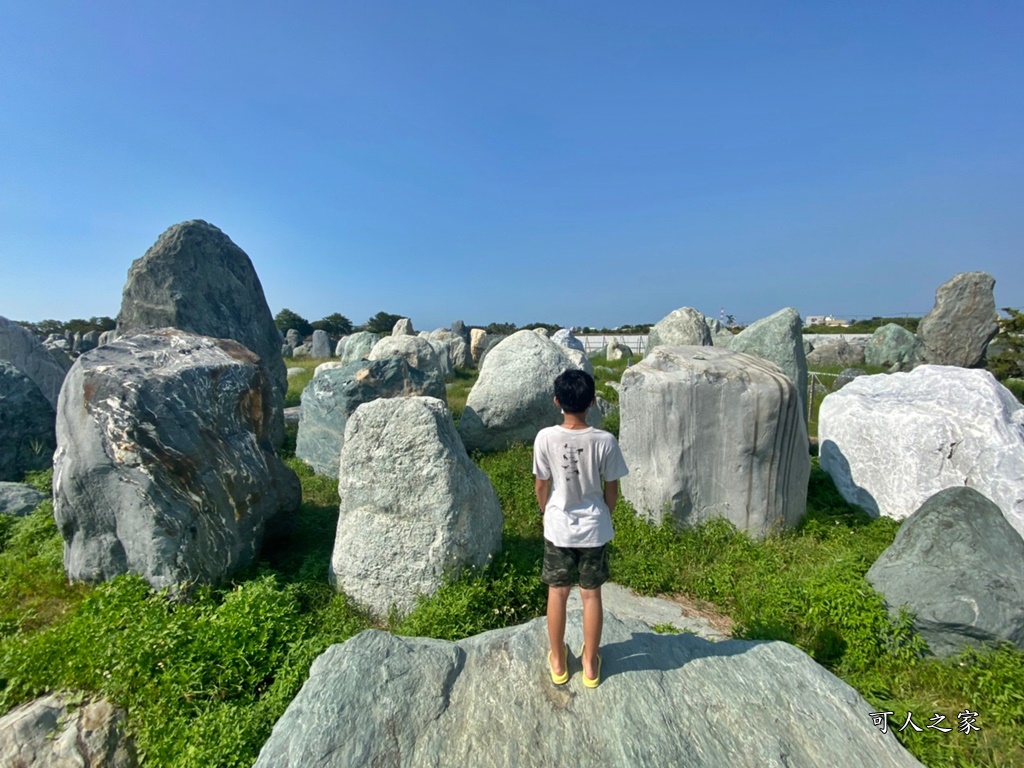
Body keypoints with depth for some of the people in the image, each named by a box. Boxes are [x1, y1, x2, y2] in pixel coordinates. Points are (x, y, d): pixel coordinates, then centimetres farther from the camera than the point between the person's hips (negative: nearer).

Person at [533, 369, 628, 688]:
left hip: (558, 529, 0)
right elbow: (611, 490, -7)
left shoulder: (545, 438, -17)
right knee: (591, 595, 17)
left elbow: (541, 486, -6)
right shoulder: (605, 440, -17)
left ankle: (558, 661, 34)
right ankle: (591, 664, 33)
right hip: (594, 530, 0)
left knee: (557, 593, 17)